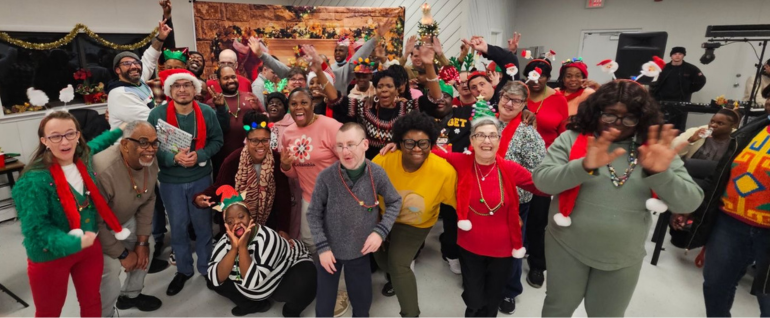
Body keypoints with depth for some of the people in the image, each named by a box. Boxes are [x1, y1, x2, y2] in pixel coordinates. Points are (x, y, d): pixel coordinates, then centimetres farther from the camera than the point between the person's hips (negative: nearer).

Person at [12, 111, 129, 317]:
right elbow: (36, 227, -23)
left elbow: (96, 143, 19)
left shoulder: (84, 158, -6)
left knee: (91, 301, 21)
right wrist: (75, 244, -33)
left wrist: (119, 131, 25)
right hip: (50, 256, -5)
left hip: (90, 246, 5)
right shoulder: (34, 180, -24)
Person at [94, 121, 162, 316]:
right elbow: (97, 224, -29)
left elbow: (147, 201, -6)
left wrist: (142, 241, -6)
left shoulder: (150, 162, -17)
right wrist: (123, 254, -19)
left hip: (125, 218, 7)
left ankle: (131, 295, 37)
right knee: (111, 268, -15)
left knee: (145, 249, 12)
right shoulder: (103, 170, -38)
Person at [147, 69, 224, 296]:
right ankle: (183, 270, 33)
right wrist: (174, 158, -25)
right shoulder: (157, 114, -12)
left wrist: (200, 155, -19)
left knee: (203, 224, 12)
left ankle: (206, 268, 31)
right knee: (178, 227, 13)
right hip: (170, 181, 0)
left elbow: (217, 140, -2)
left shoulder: (207, 112, -8)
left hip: (201, 178, 0)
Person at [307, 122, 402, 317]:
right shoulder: (326, 177, -20)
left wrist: (381, 231, -13)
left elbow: (395, 202, -1)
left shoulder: (377, 174, -16)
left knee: (363, 302, 19)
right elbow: (314, 214, -8)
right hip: (330, 250, -1)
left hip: (361, 251, 1)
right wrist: (322, 247, -10)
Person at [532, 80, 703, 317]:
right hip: (567, 247, -1)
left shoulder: (657, 150, -3)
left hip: (623, 259, 2)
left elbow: (690, 203, -8)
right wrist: (585, 166, -33)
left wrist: (661, 174, -28)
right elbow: (542, 181, -18)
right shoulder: (572, 139, -9)